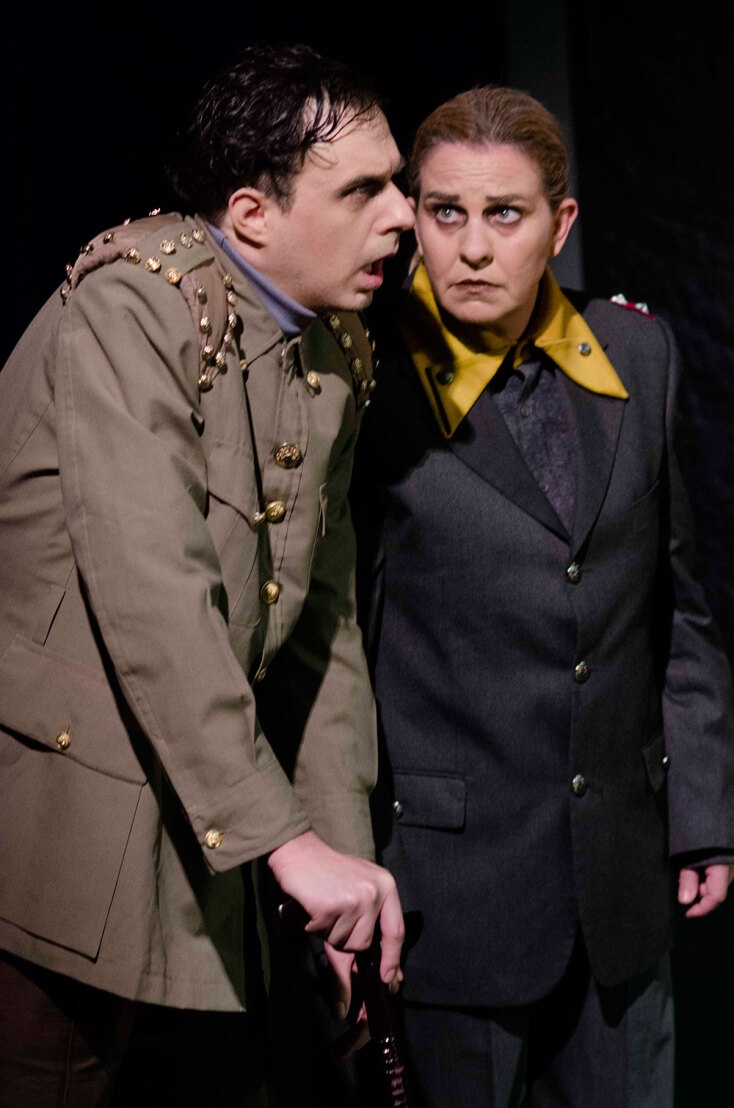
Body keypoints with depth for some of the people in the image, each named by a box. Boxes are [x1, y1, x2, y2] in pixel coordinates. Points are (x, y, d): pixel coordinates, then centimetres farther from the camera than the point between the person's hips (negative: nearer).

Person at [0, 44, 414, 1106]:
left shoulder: (338, 355, 8)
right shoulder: (138, 302, -18)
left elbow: (324, 617, 11)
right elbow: (149, 596, -27)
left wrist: (345, 852, 7)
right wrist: (288, 840, -28)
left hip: (196, 822, 8)